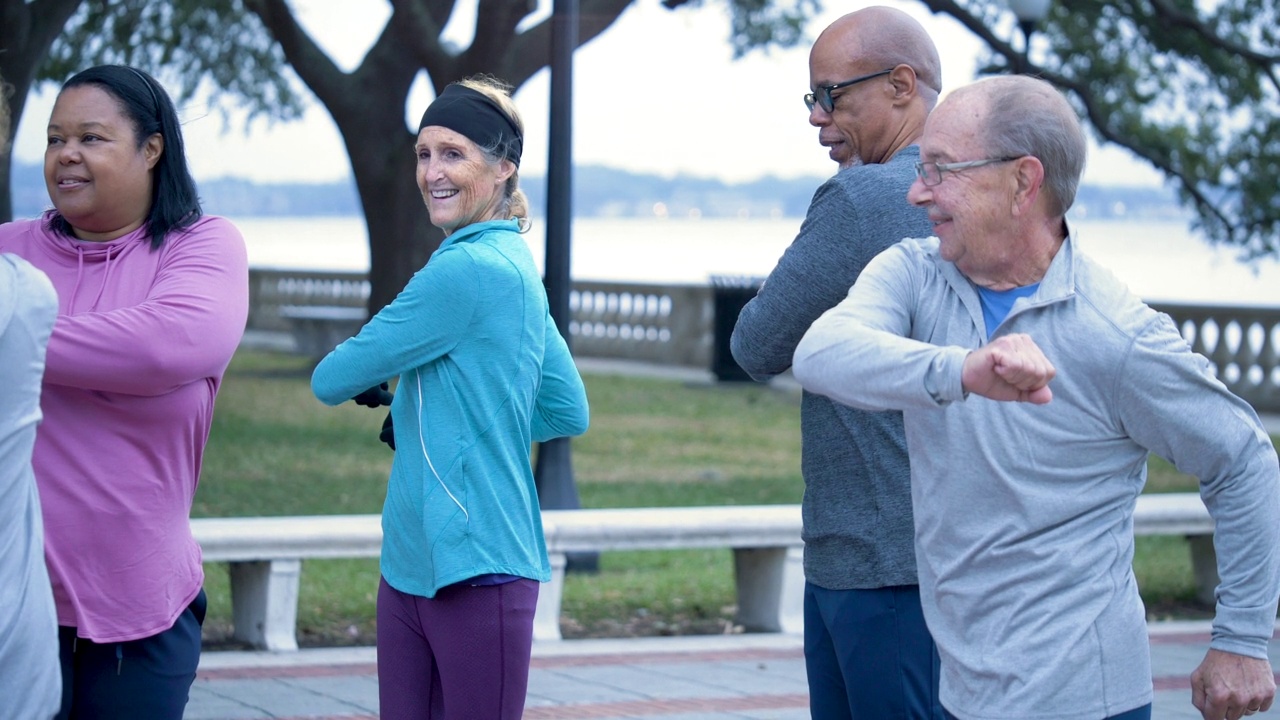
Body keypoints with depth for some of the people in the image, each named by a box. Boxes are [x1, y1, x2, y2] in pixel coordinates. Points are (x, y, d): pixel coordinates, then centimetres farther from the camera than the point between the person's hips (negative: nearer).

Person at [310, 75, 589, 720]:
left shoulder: (467, 269, -16)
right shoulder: (514, 266, 13)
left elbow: (332, 381, -11)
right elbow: (570, 413, 21)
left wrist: (374, 386, 11)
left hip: (476, 570, -9)